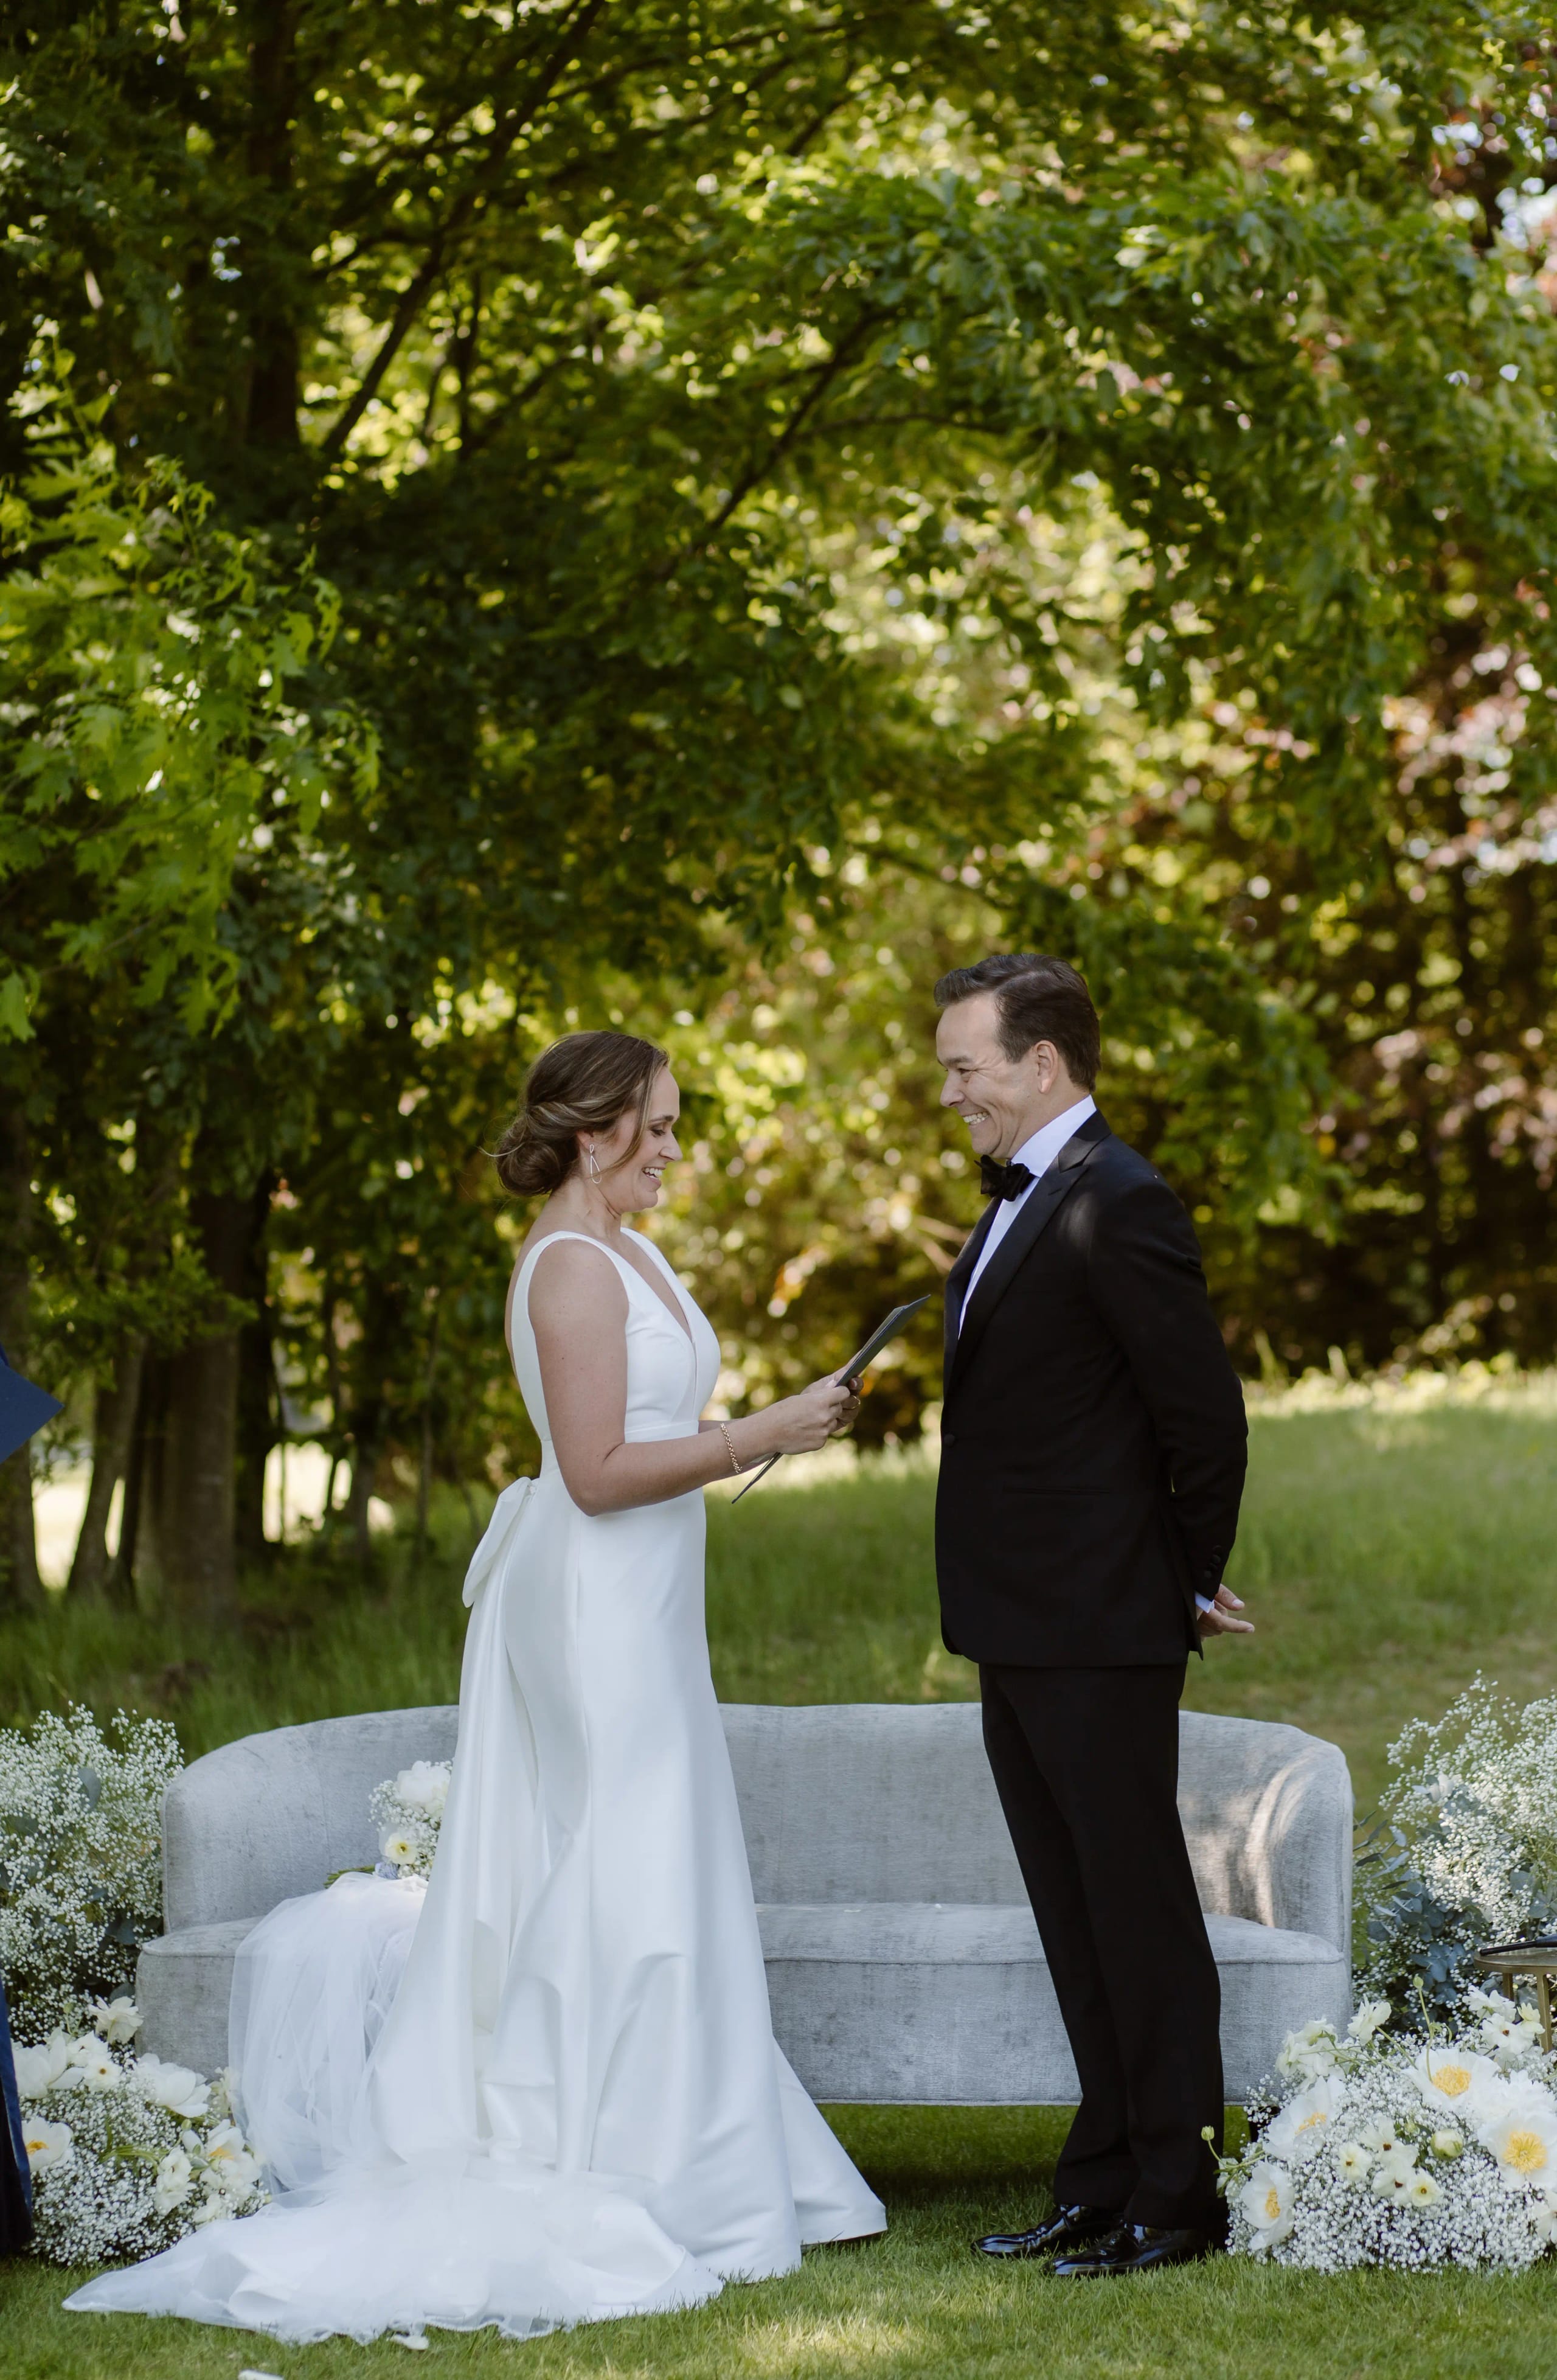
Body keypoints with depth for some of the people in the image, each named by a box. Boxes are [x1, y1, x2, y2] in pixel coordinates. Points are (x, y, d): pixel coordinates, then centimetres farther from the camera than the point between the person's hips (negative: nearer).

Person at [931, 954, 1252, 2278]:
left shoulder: (1119, 1206, -16)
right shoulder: (1022, 1200, 14)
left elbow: (1207, 1413, -17)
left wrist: (1193, 1587, -6)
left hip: (1101, 1630, -9)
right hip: (1019, 1627, 10)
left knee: (1138, 1910, -1)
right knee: (1075, 1917, 14)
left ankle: (1176, 2199, 7)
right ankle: (1106, 2183, 22)